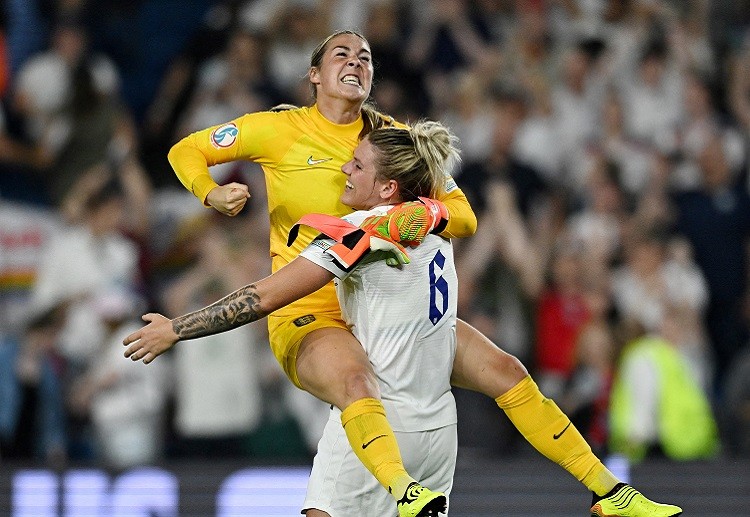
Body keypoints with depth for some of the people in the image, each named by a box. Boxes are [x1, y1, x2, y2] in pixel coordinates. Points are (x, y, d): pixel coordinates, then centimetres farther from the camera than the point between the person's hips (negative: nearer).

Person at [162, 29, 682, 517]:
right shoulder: (281, 129, -2)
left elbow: (464, 214, 2)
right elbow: (186, 152, 6)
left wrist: (428, 214, -22)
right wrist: (212, 194, -16)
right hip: (308, 315, -5)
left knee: (505, 370, -4)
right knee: (353, 381, -40)